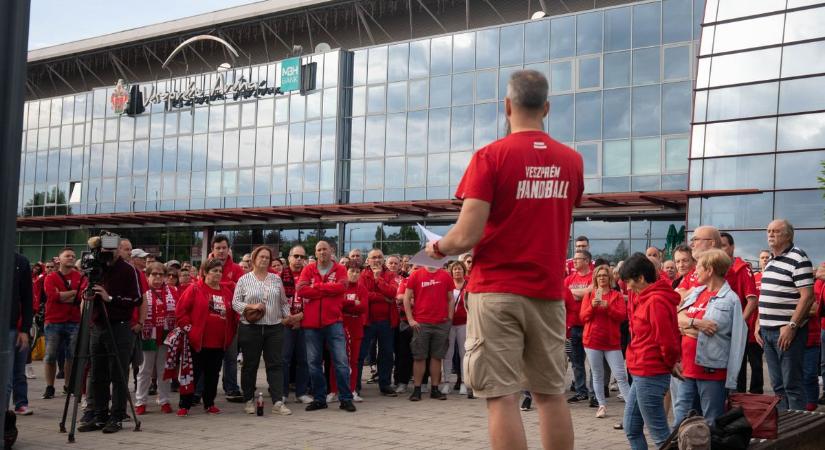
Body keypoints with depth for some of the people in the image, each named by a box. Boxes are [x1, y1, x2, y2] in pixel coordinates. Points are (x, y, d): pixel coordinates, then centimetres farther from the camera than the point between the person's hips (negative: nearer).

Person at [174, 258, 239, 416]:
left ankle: (209, 404, 24)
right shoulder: (195, 289, -4)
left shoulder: (227, 292, 10)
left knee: (213, 374, 12)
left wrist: (230, 334, 6)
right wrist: (188, 328, -10)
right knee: (193, 374, 0)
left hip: (219, 343, 5)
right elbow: (180, 310, -7)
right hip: (198, 342, -5)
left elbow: (232, 314, 15)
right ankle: (184, 406, 7)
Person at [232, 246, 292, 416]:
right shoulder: (244, 280, 3)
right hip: (250, 328, -2)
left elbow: (283, 301, 17)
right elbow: (235, 303, 0)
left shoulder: (276, 279, 11)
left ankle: (278, 402, -4)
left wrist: (287, 316, 4)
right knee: (250, 365, 6)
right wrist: (251, 307, -14)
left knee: (276, 364, -3)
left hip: (274, 328, 2)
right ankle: (249, 400, 19)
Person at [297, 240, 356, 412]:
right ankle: (319, 399, 19)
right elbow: (301, 289, -10)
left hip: (333, 322, -2)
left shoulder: (340, 269, 4)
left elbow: (341, 287, -15)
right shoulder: (308, 269, 6)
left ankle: (346, 399, 6)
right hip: (311, 323, 2)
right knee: (313, 362, 8)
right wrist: (328, 289, -12)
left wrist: (315, 287, -10)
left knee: (341, 361, -2)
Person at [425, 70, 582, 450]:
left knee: (502, 396, -2)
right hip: (548, 292, 5)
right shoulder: (572, 161, 7)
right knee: (551, 393, 13)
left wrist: (438, 247, 5)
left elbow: (467, 237, -14)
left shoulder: (491, 156, -9)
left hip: (497, 291, -5)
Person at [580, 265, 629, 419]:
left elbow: (622, 316, -6)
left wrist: (607, 306, -20)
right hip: (592, 340, 2)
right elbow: (583, 317, 1)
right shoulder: (589, 295, 9)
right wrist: (592, 306, -17)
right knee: (597, 376, 6)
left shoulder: (617, 295, 5)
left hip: (612, 341, -2)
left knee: (621, 376, -6)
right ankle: (602, 406, 14)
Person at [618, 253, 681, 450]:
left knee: (659, 433, -2)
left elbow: (666, 341, -20)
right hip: (642, 374, 10)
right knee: (632, 428, 16)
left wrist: (670, 363, -3)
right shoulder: (644, 297, 12)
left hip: (650, 376, -10)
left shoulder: (655, 301, -18)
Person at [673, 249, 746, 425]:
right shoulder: (696, 292, 11)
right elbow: (679, 318, 0)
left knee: (711, 424, 5)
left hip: (712, 371, -6)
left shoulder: (730, 300, -9)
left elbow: (708, 332, -15)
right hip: (688, 368, 6)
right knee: (681, 422, 12)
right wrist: (695, 323, -15)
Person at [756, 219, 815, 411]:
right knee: (777, 384, 13)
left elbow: (807, 296, -16)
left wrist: (792, 326, -20)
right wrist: (758, 324, 15)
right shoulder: (770, 261, 16)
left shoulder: (798, 259, -10)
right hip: (767, 331, 8)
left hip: (787, 331, -8)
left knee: (792, 384, -4)